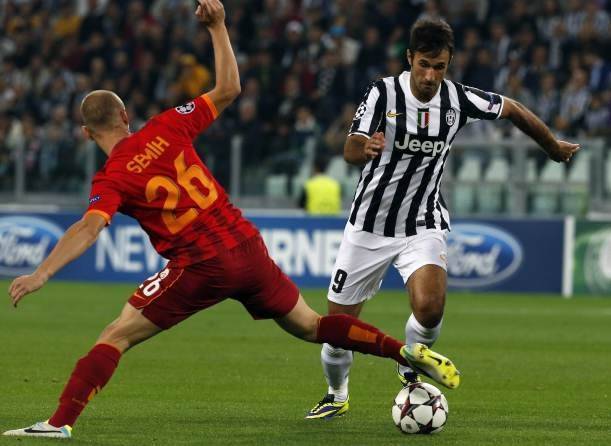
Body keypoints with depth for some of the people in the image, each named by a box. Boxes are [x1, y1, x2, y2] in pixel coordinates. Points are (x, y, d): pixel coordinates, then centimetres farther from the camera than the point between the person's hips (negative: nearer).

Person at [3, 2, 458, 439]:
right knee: (309, 326, 21)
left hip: (200, 267, -5)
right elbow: (228, 89, 10)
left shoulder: (111, 179, -7)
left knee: (116, 337, 0)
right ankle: (408, 351, 15)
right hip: (247, 248, 5)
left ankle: (60, 423, -10)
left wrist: (41, 274, -32)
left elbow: (89, 228, -24)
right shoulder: (167, 128, 4)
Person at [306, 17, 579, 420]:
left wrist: (554, 147, 22)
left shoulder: (459, 99, -7)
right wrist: (365, 148, -49)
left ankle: (410, 374, 5)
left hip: (423, 226, 1)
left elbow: (513, 110, 11)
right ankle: (337, 396, 33)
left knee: (430, 308, -27)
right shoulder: (383, 93, -15)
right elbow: (350, 152, -25)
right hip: (370, 224, -1)